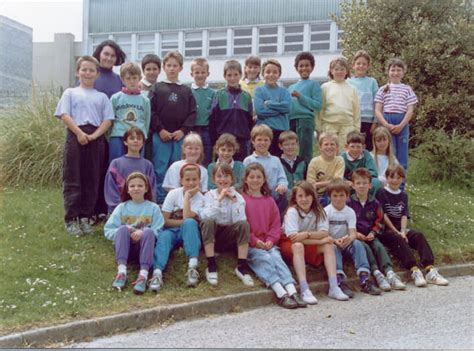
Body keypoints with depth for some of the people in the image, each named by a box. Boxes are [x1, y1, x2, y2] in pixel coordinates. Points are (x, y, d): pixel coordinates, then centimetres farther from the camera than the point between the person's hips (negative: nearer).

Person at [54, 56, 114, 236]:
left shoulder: (102, 97, 16)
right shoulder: (70, 93, 12)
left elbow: (107, 120, 6)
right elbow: (65, 116, 0)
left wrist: (94, 135, -10)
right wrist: (79, 133, -13)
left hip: (96, 139, 2)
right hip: (75, 136, -2)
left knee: (92, 180, 3)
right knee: (72, 179, -3)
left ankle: (85, 218, 12)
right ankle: (71, 220, 1)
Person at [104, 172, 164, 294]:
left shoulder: (153, 208, 9)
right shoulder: (122, 207, 13)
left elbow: (158, 231, -3)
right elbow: (108, 231, 4)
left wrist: (143, 233, -21)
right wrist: (124, 232, -14)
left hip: (144, 246, -1)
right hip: (126, 247, 1)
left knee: (148, 232, -32)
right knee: (123, 229, -28)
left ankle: (143, 275, -47)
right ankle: (122, 271, -43)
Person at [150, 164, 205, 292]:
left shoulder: (199, 197, -4)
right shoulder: (173, 194, -2)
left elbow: (187, 217, -21)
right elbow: (165, 221, -7)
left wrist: (187, 196, -16)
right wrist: (185, 222, -14)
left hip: (188, 233, 0)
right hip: (172, 231, 0)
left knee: (190, 223, -34)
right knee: (164, 236, -34)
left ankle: (193, 267, -42)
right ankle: (157, 272, -54)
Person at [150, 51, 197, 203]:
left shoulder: (186, 90, 11)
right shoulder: (157, 88, 6)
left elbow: (192, 113, 6)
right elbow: (151, 111, -1)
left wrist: (183, 130, -6)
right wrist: (160, 129, -9)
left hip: (180, 136, 2)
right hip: (160, 136, -2)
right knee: (160, 169, -1)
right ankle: (160, 200, 7)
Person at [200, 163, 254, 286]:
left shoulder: (238, 197, -1)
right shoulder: (209, 195, -3)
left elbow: (239, 220, -17)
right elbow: (205, 217, -22)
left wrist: (234, 200, -22)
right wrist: (220, 199, -24)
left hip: (229, 237, 1)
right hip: (212, 234, 0)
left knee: (244, 224, -28)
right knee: (207, 222, -32)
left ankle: (242, 267, -20)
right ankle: (211, 266, -24)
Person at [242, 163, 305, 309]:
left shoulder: (269, 200, 18)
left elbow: (276, 223, 14)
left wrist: (271, 240, -4)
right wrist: (255, 241, -13)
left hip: (268, 243, 4)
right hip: (249, 245, -3)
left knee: (276, 257, -23)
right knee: (264, 258, -27)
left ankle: (292, 292, -37)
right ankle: (281, 294, -39)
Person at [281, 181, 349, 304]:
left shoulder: (318, 211, -6)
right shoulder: (292, 212, -20)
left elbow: (324, 233, -17)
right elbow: (293, 237, -29)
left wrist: (307, 234, -35)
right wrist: (320, 240, -26)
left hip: (310, 246, 5)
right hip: (289, 245, -5)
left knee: (329, 245, -18)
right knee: (298, 246, -36)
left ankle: (333, 287, -25)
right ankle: (304, 290, -42)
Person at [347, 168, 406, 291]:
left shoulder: (374, 203, 11)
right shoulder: (349, 202, 0)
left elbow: (379, 221, 14)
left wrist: (373, 232, -3)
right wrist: (355, 233, -12)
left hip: (370, 235, 3)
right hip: (355, 236, -3)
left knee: (379, 246, -24)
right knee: (365, 247, -29)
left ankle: (389, 273, -36)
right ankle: (377, 274, -37)